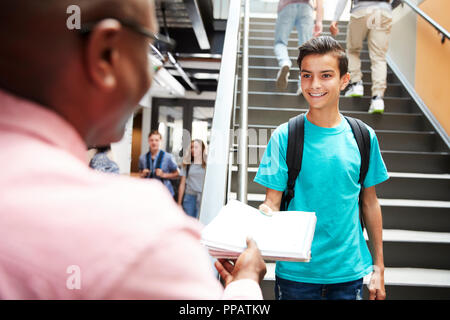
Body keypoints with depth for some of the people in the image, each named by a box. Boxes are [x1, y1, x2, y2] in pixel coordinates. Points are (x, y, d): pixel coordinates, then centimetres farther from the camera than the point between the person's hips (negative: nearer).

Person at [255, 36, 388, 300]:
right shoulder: (284, 137, -8)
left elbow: (370, 201, 6)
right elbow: (273, 202, -7)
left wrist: (379, 267, 8)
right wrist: (264, 215, -31)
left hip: (349, 272, 2)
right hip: (295, 272, -1)